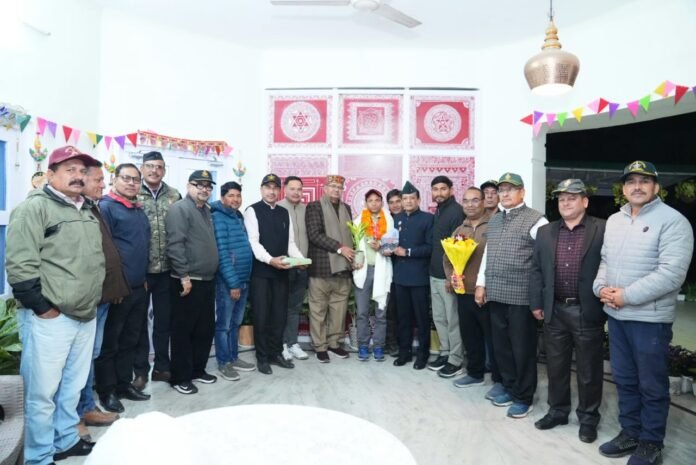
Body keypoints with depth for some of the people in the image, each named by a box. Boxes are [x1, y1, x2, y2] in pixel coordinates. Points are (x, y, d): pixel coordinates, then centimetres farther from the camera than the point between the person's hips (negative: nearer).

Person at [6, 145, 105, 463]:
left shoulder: (87, 211, 15)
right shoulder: (34, 207, -9)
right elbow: (20, 266, -16)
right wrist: (43, 308, -15)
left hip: (86, 315, 8)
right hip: (49, 318, -7)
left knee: (73, 387, 18)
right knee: (43, 392, 3)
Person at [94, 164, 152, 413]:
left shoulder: (139, 211, 15)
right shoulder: (106, 207, -9)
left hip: (139, 287, 8)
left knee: (130, 340, 16)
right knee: (109, 342, 5)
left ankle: (124, 383, 28)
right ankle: (107, 391, 17)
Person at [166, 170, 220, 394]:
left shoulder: (206, 210, 17)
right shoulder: (180, 209, -10)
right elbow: (175, 245, -18)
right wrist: (184, 276, -21)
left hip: (207, 280, 9)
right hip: (188, 281, -9)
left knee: (206, 329, 15)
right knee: (183, 330, 2)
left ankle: (197, 369, 28)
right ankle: (180, 377, 14)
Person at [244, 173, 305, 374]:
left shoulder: (285, 213, 13)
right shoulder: (253, 211, -4)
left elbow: (290, 243, 13)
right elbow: (253, 242, -14)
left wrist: (301, 259, -5)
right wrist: (270, 260, -27)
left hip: (281, 271, 5)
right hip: (260, 271, -5)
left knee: (280, 314, 10)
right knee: (261, 315, 3)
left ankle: (276, 353, 25)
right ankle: (262, 357, 17)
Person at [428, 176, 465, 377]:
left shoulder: (456, 211, -12)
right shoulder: (438, 212, 15)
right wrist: (433, 269, 13)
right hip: (435, 274, 8)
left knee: (453, 319, 2)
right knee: (439, 318, 15)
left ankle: (456, 360, 14)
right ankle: (445, 353, 28)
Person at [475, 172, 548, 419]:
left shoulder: (535, 220, -7)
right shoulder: (494, 220, 15)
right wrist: (481, 283, 13)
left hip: (521, 295, -6)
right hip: (496, 294, 6)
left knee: (522, 348, 6)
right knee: (501, 345, 15)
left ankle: (524, 397, 21)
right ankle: (510, 388, 31)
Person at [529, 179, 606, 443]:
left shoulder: (603, 230, -4)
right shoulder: (545, 232, 8)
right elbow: (536, 270, 8)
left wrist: (606, 304, -9)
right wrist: (536, 303, 4)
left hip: (587, 311, -3)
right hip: (555, 311, 4)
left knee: (588, 369, 10)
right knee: (555, 366, 15)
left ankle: (588, 418, 27)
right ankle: (557, 411, 31)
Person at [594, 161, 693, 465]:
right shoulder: (614, 221, 11)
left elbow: (672, 273, -20)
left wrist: (626, 296, -19)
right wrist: (601, 287, -3)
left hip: (650, 318, -6)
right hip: (616, 316, 6)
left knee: (651, 385, 8)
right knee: (624, 380, 17)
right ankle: (630, 433, 33)